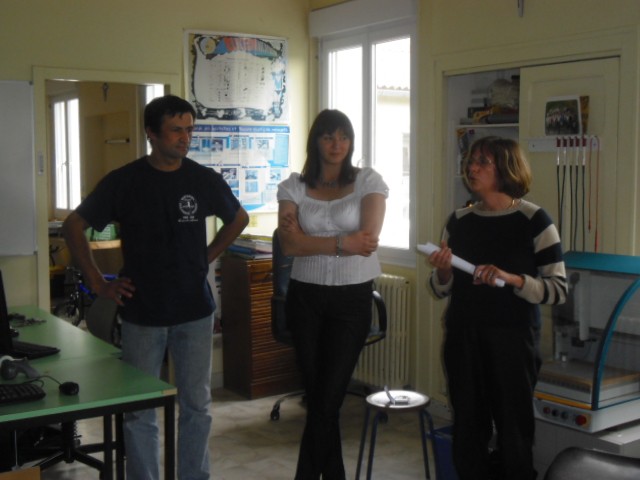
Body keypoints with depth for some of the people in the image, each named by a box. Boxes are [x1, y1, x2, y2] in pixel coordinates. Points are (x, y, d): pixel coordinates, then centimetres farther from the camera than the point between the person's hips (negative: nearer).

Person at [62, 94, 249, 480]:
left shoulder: (205, 180, -1)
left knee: (197, 405, 10)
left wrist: (207, 256, 8)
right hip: (142, 313, -1)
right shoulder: (123, 182, -6)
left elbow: (239, 219, 17)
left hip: (195, 311, 2)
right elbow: (73, 226, 2)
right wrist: (97, 283, -2)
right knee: (140, 409, 6)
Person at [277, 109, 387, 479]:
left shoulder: (368, 181, -1)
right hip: (305, 298, 2)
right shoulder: (294, 187, 3)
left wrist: (312, 240, -13)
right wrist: (343, 243, -17)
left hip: (353, 298, -2)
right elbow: (291, 245, -9)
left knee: (328, 399, -2)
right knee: (317, 396, 8)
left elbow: (368, 241, -14)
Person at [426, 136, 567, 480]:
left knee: (513, 434, 4)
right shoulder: (458, 221, 7)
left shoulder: (534, 220, -6)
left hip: (512, 338, -4)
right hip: (462, 336, 4)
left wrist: (511, 279, -24)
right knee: (467, 432, 12)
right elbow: (443, 290, 12)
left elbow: (558, 289, -9)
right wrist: (442, 271, -10)